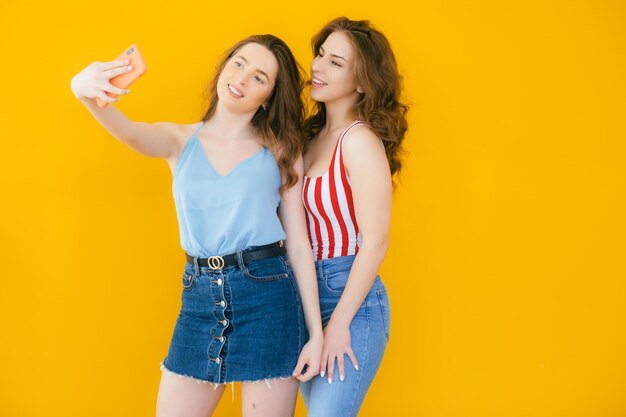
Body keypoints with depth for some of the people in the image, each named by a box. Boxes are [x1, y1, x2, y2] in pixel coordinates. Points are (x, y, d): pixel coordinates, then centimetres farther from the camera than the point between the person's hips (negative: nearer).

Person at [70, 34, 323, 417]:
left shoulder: (281, 150, 3)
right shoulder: (180, 140, 7)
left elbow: (299, 242, 2)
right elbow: (129, 132, -16)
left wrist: (316, 332, -2)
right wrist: (87, 94, -39)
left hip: (268, 298, -2)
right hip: (200, 300, 2)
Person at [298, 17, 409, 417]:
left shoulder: (360, 140, -14)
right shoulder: (315, 136, 9)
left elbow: (375, 243, -17)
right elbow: (302, 228, 10)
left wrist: (339, 324, -16)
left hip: (351, 300, -7)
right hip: (308, 295, 7)